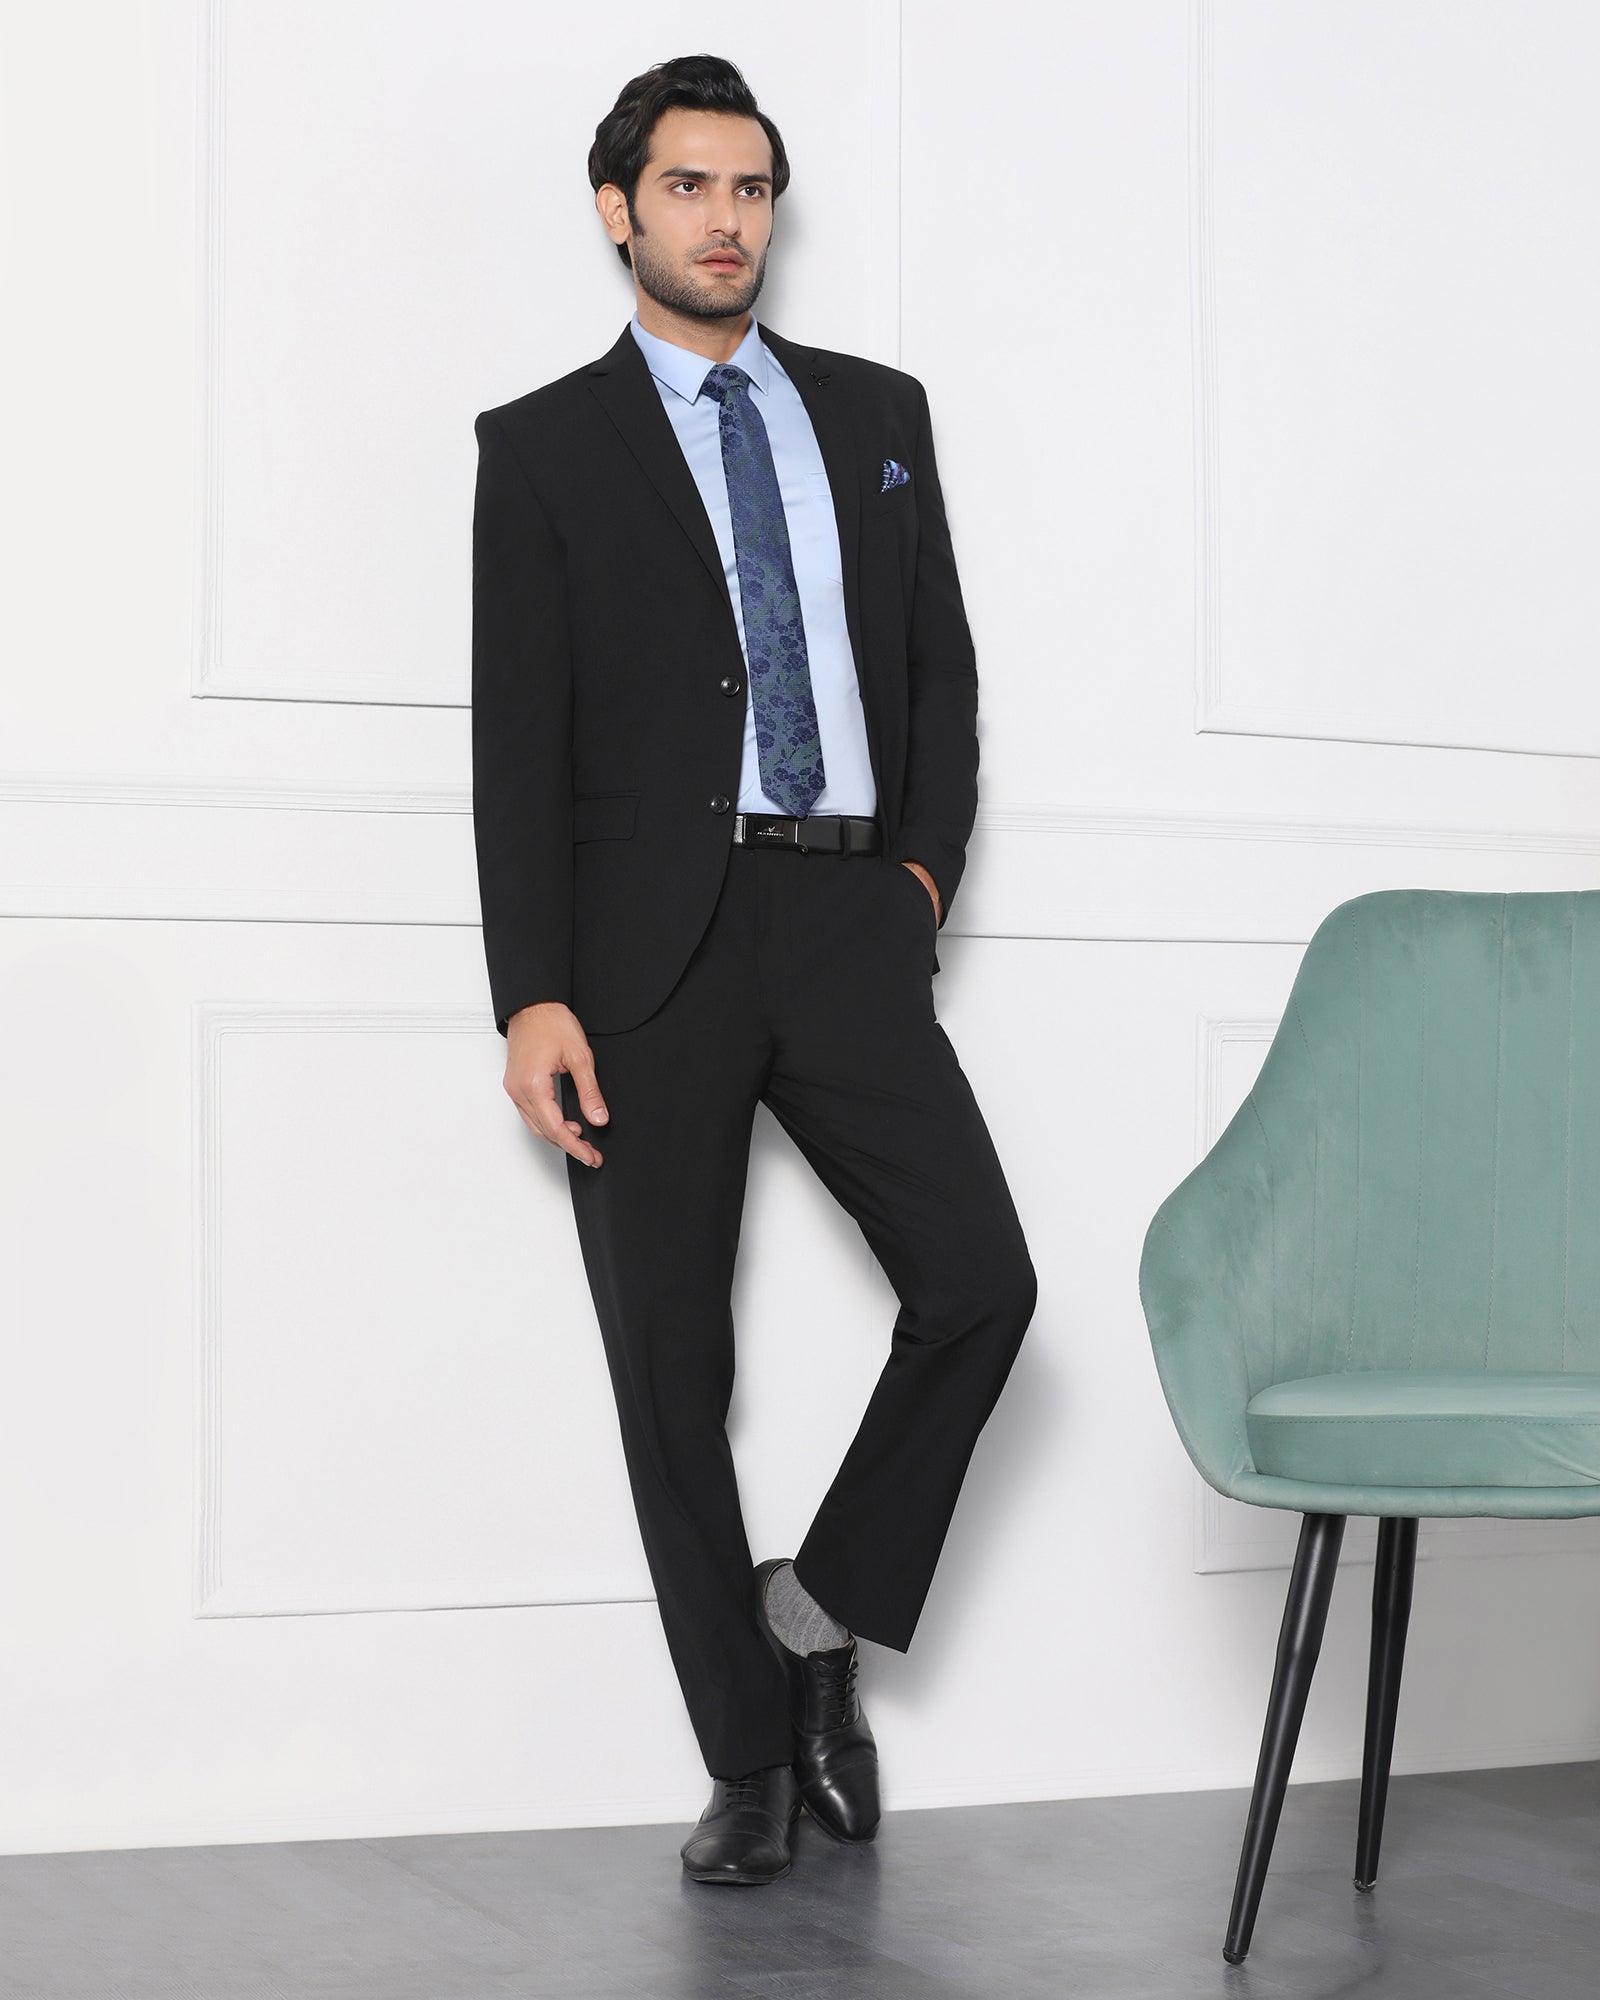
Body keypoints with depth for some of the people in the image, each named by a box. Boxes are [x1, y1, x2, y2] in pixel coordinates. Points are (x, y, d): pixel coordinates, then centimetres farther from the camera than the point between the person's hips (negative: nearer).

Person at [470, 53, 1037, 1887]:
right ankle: (750, 1759, 13)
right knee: (672, 1368, 1)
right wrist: (535, 998, -10)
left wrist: (928, 863, 4)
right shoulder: (543, 447, 6)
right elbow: (517, 747, -1)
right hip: (653, 944, -2)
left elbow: (942, 659, 19)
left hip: (847, 928, 2)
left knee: (981, 1280, -12)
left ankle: (820, 1610, 10)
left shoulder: (876, 412, 16)